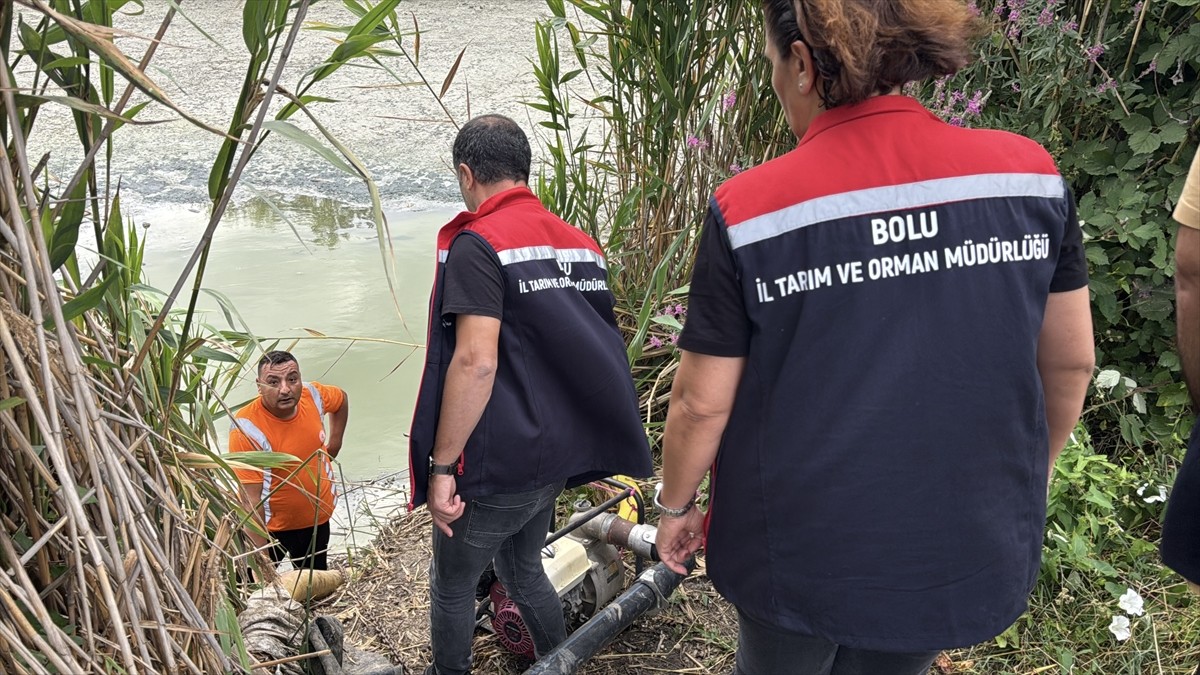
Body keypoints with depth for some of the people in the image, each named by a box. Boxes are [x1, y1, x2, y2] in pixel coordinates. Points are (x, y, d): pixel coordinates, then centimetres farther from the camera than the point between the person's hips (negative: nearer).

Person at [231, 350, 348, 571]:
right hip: (268, 526, -5)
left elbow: (341, 399, 14)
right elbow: (251, 501, -28)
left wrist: (335, 441, 10)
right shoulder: (247, 429, -27)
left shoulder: (312, 395, -13)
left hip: (318, 519, 5)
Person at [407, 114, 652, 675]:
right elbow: (595, 350, 12)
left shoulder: (479, 244, -16)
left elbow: (476, 362, -26)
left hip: (498, 465, -7)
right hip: (558, 455, 7)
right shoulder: (580, 244, 7)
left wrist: (442, 466, -20)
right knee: (522, 567, 26)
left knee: (451, 584, 14)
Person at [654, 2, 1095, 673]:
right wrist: (1030, 475, 18)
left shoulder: (748, 211, -18)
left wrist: (676, 504, 7)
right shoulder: (1028, 172, -9)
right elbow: (1071, 363, 1)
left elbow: (702, 402, -11)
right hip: (970, 551, 3)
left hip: (799, 552, -3)